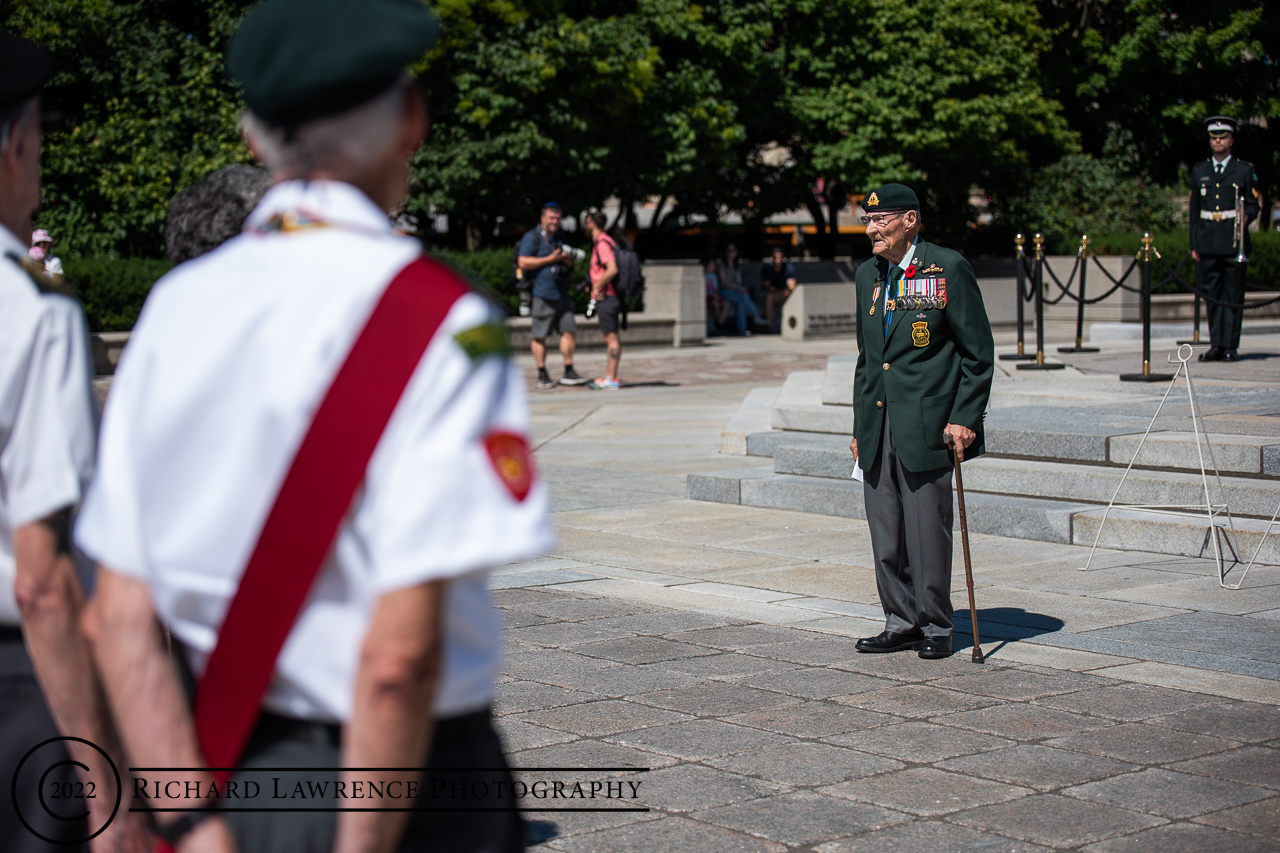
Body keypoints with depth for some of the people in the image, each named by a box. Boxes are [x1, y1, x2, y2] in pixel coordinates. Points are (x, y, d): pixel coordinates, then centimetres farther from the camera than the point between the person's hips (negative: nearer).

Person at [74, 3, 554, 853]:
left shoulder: (175, 305, 2)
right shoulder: (441, 321, -16)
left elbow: (117, 617, 0)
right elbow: (401, 651, -22)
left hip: (229, 767, 6)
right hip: (401, 784, -6)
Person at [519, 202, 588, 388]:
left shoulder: (559, 238, 20)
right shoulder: (532, 237, -2)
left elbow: (569, 267, 27)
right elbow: (523, 262, -14)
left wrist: (568, 260, 2)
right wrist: (549, 259, -13)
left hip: (561, 294, 7)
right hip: (542, 295, -6)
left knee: (569, 331, 1)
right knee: (540, 336, -1)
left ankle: (569, 373, 8)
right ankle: (542, 376, 6)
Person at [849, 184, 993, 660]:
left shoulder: (948, 269, -5)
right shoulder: (867, 276, 14)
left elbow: (978, 353, -5)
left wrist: (965, 419, -12)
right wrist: (860, 425, 15)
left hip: (927, 425, -6)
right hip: (878, 427, 6)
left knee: (927, 533, -1)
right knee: (885, 536, 8)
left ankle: (936, 626, 12)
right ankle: (902, 622, 19)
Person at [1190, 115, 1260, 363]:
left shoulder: (1244, 170, 6)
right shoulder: (1199, 171, 14)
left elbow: (1253, 205, 6)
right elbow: (1194, 209, 14)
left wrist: (1247, 216, -17)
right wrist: (1194, 244, 9)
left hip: (1234, 240, -2)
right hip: (1208, 242, 2)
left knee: (1233, 294, -2)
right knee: (1212, 294, 2)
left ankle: (1231, 345, 0)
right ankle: (1216, 345, 6)